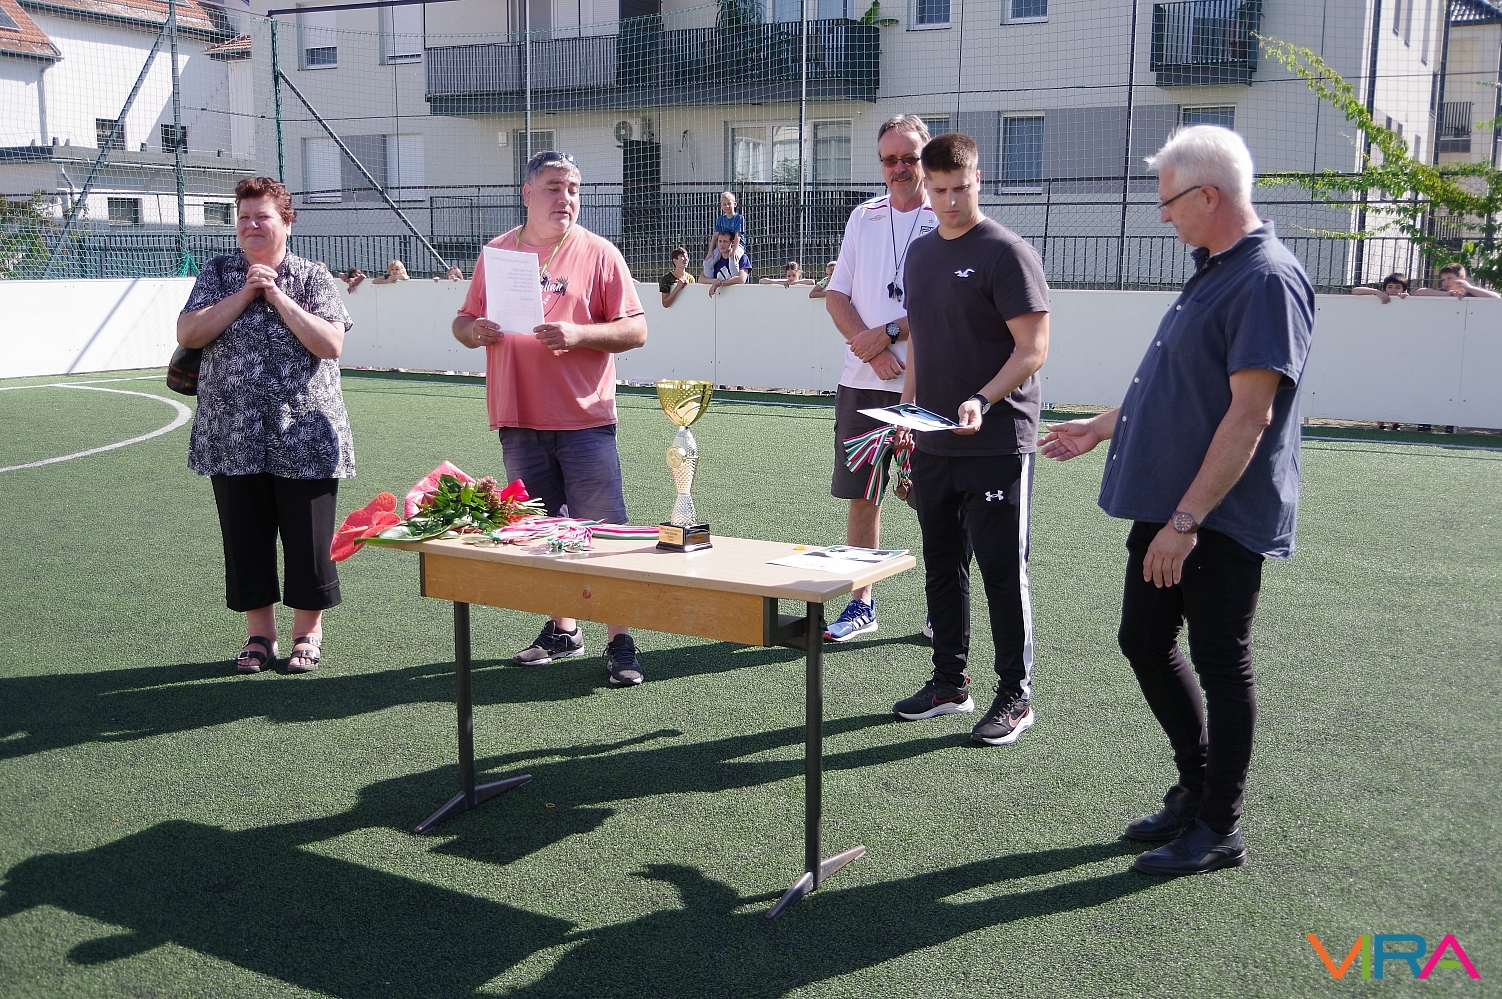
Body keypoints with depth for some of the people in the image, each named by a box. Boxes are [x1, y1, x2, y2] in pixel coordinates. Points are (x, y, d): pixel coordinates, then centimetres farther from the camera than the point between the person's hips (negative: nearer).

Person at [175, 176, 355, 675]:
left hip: (303, 437, -2)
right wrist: (245, 294, -9)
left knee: (307, 538, 3)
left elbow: (330, 343, -11)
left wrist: (277, 296, -13)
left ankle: (308, 633, 18)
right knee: (245, 538, 8)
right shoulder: (218, 274, 9)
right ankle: (259, 634, 21)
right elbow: (188, 333, -4)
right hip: (233, 440, 2)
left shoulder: (313, 277, 3)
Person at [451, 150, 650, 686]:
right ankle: (562, 628, 27)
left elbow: (635, 330, -4)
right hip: (518, 420, 4)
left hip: (585, 420, -4)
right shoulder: (495, 254, 10)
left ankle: (620, 641, 4)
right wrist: (474, 331, -8)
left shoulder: (599, 254, 0)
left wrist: (578, 334, -19)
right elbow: (464, 321, 15)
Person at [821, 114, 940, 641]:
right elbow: (836, 294, 10)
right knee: (859, 495, 8)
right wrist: (867, 346, -6)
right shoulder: (863, 217, 14)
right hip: (862, 380, 5)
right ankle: (861, 604, 19)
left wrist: (889, 332, -13)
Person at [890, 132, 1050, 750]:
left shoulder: (1006, 252, -8)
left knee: (1003, 572, 0)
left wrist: (981, 401, -25)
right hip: (933, 445, 7)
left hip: (997, 443, -7)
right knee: (943, 566, 14)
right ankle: (950, 682, 26)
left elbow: (1033, 348, -13)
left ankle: (1015, 697, 11)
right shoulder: (920, 253, 14)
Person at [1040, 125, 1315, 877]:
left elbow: (1250, 414, -24)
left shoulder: (1266, 280, -19)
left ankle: (1219, 828, 18)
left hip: (1221, 518, -10)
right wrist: (1102, 428, 26)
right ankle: (1197, 788, 33)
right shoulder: (1213, 272, 13)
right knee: (1144, 643, 16)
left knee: (1219, 664, 3)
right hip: (1165, 506, 10)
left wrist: (1187, 520, -25)